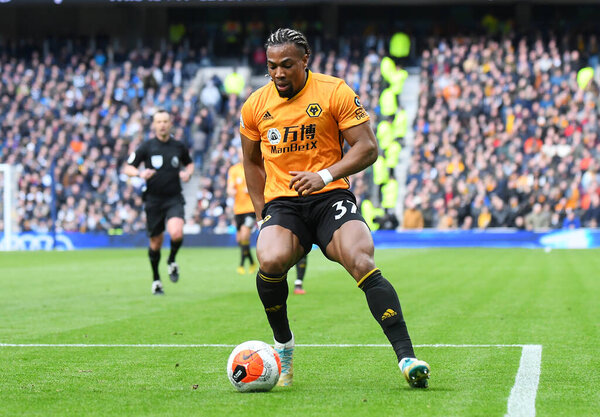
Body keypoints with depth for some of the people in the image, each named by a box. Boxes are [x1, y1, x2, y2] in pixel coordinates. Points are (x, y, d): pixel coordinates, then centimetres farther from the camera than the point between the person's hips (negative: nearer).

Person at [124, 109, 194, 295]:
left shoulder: (179, 146, 4)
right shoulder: (146, 147, -2)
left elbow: (189, 163, 23)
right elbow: (127, 168, 1)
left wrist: (188, 173, 0)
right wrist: (140, 173, -20)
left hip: (174, 199, 0)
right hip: (153, 200, 0)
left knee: (176, 233, -24)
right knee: (156, 242, 5)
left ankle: (172, 261, 8)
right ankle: (156, 280, 26)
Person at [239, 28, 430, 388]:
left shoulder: (335, 92, -2)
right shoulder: (255, 106, 8)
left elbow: (367, 148, -5)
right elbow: (252, 161, 22)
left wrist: (325, 175, -19)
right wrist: (262, 213, 12)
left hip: (330, 197, -2)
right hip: (281, 202, 2)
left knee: (363, 263, -27)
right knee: (270, 261, -29)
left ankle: (406, 357, -26)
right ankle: (283, 346, -4)